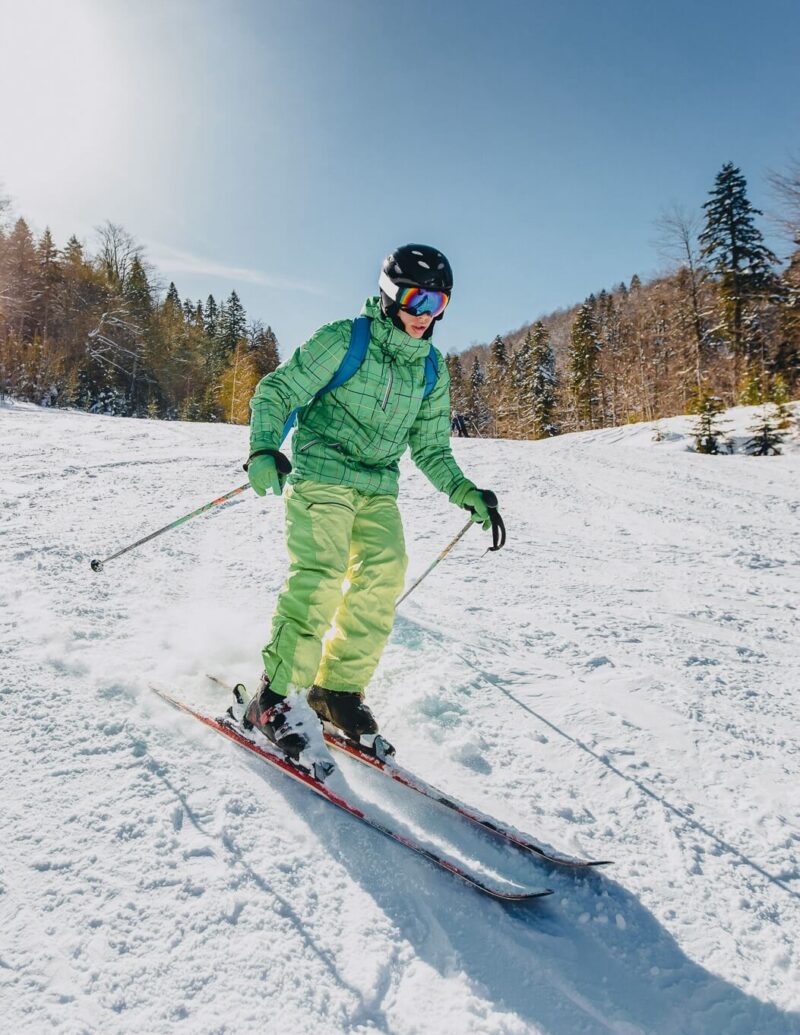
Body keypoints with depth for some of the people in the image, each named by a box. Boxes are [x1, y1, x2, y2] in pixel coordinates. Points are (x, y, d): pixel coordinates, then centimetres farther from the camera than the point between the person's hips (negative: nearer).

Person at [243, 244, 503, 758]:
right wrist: (265, 449, -24)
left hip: (379, 488, 5)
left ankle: (339, 688, 6)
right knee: (320, 577, -20)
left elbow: (429, 447, 15)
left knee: (384, 578, -9)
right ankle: (273, 696, -8)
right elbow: (277, 392, -6)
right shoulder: (343, 340, -6)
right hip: (320, 475, -5)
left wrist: (465, 492, 1)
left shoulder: (432, 369, 10)